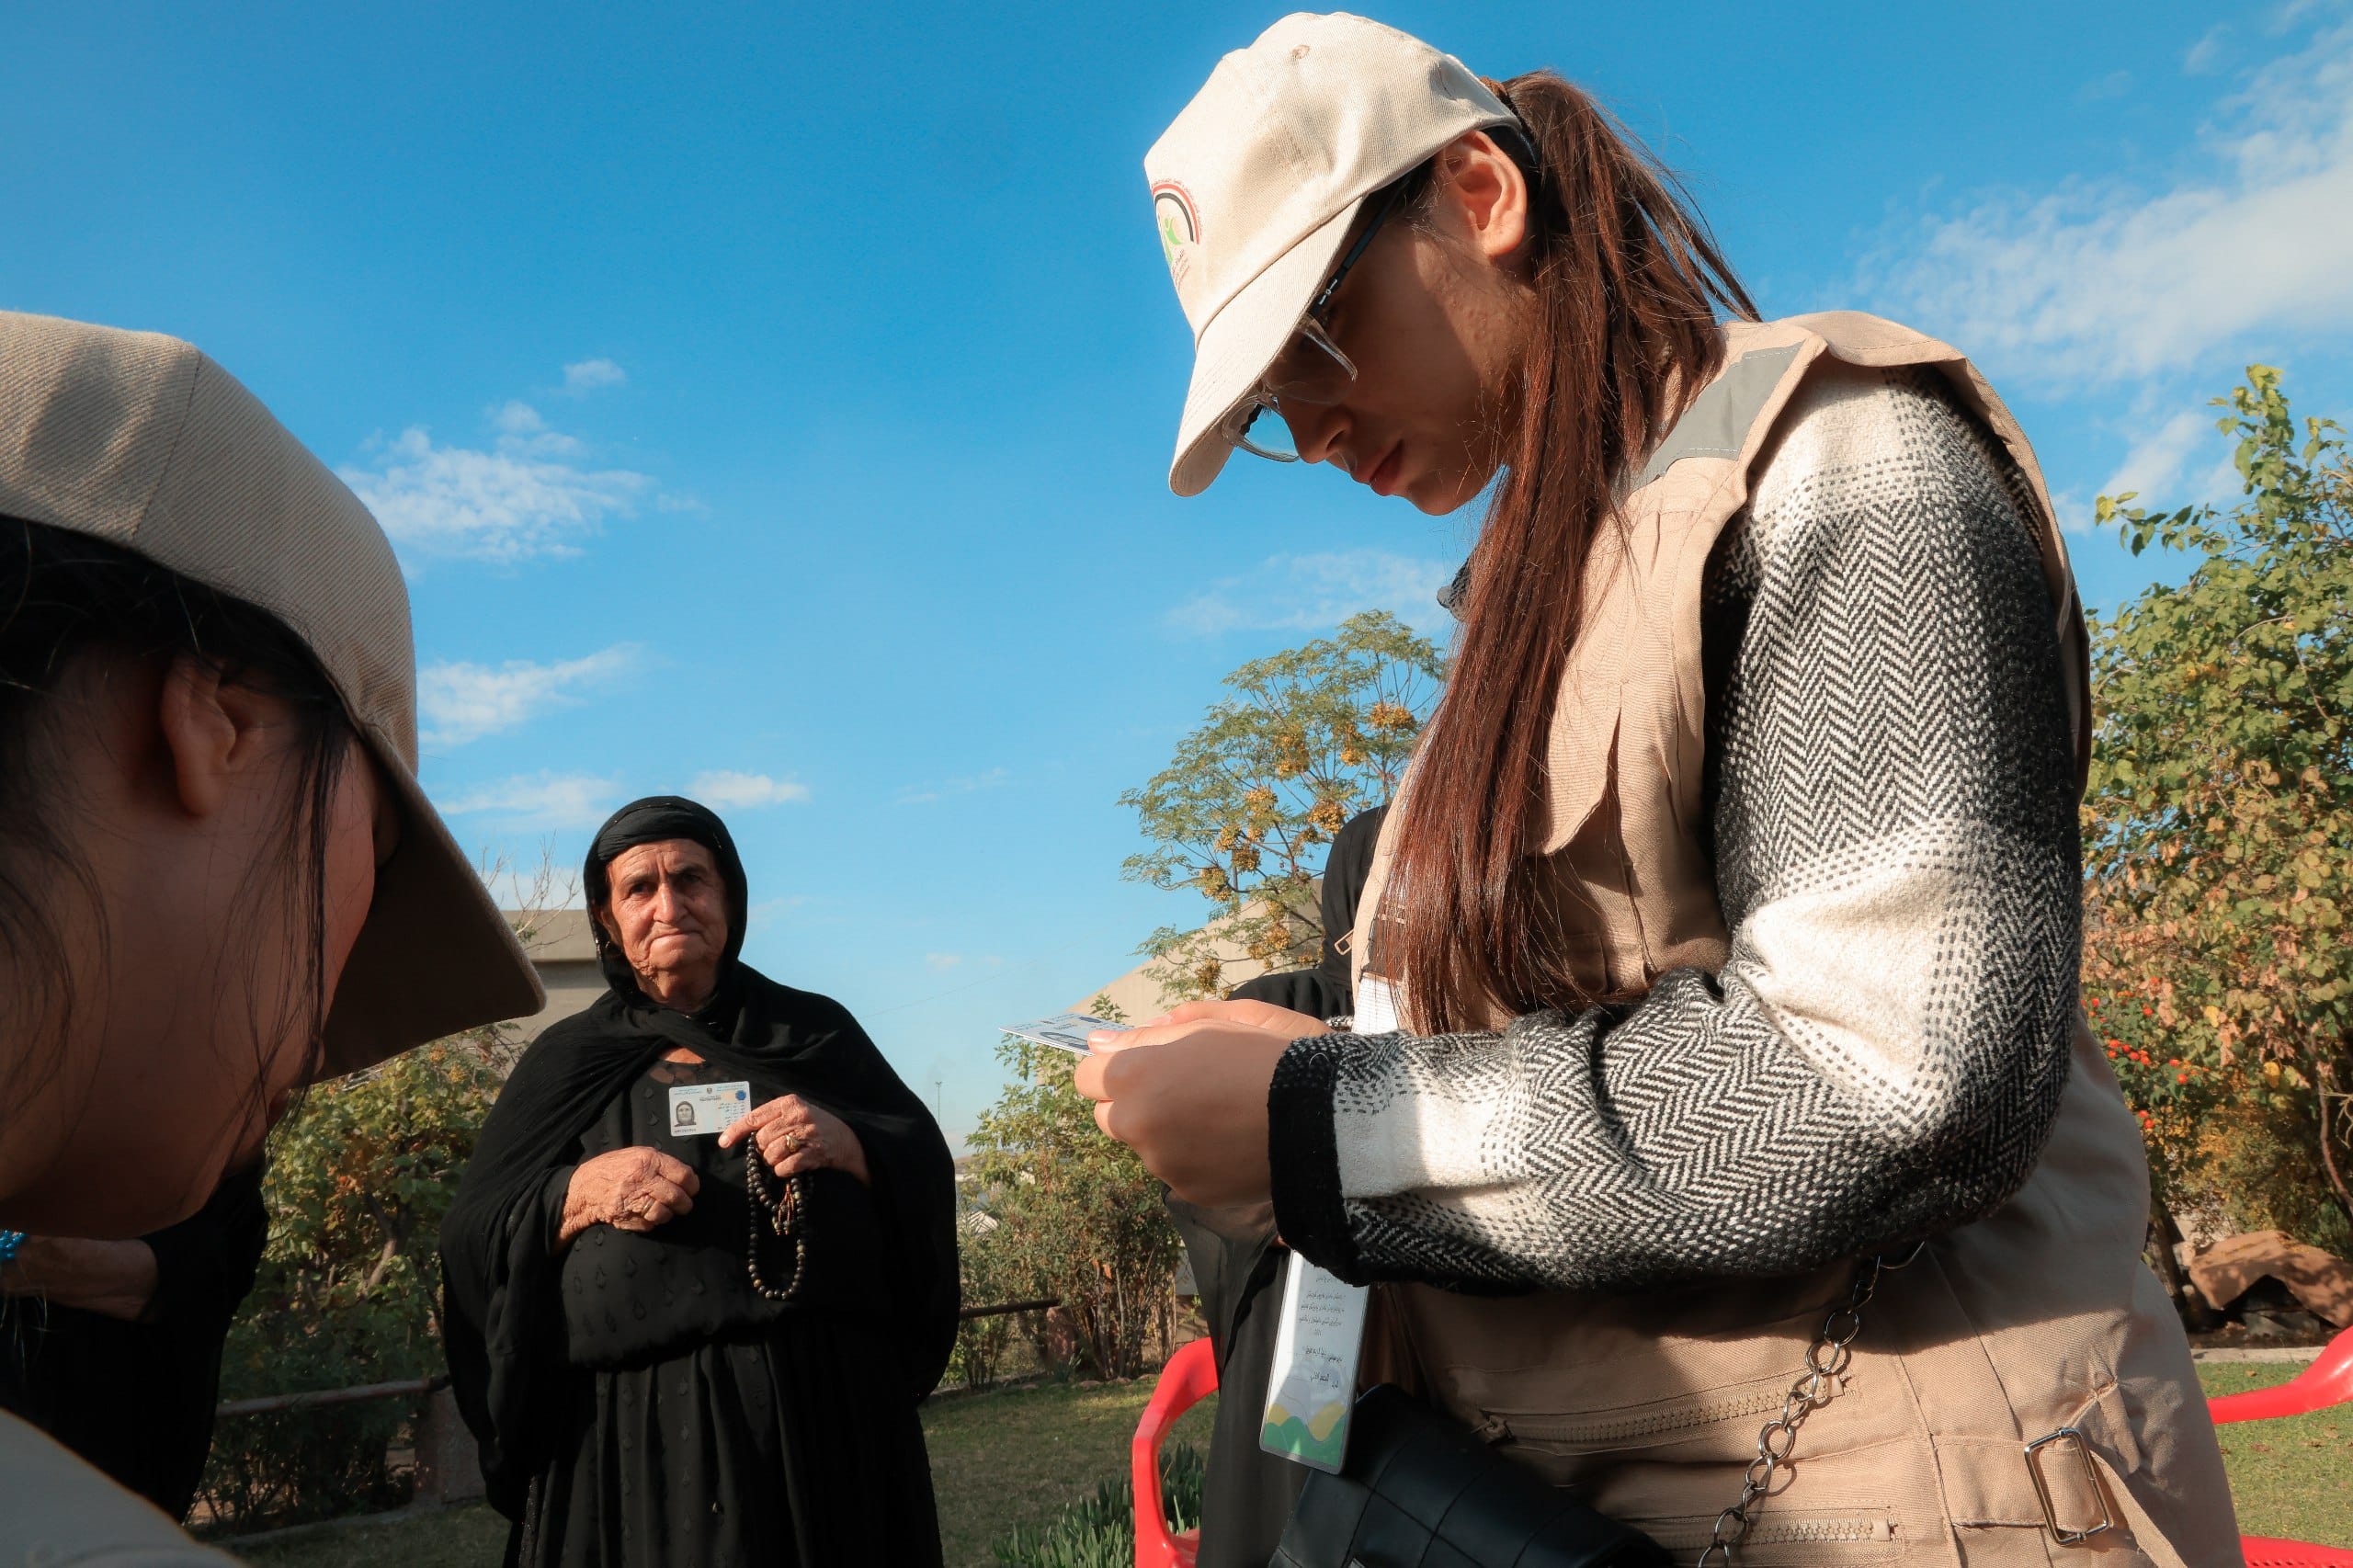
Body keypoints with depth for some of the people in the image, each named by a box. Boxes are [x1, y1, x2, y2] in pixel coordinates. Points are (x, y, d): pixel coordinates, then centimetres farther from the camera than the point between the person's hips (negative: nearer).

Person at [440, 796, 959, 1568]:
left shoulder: (816, 1032, 10)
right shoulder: (566, 1061, 10)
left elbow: (929, 1170, 4)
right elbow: (472, 1242, 4)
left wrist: (847, 1142, -16)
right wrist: (578, 1193, -14)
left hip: (832, 1411, 1)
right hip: (637, 1434, 0)